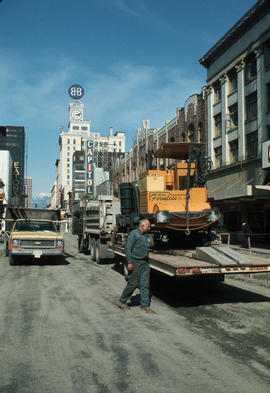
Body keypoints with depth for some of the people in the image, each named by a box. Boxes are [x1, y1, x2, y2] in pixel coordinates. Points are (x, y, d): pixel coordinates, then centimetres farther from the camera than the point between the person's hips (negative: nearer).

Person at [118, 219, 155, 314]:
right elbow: (128, 248, -14)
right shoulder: (133, 234, -10)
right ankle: (122, 301, 17)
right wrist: (129, 262, -19)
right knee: (133, 284, -2)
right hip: (135, 262, -8)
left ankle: (145, 306, 6)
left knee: (145, 284, 3)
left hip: (145, 263, 8)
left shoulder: (145, 236, 16)